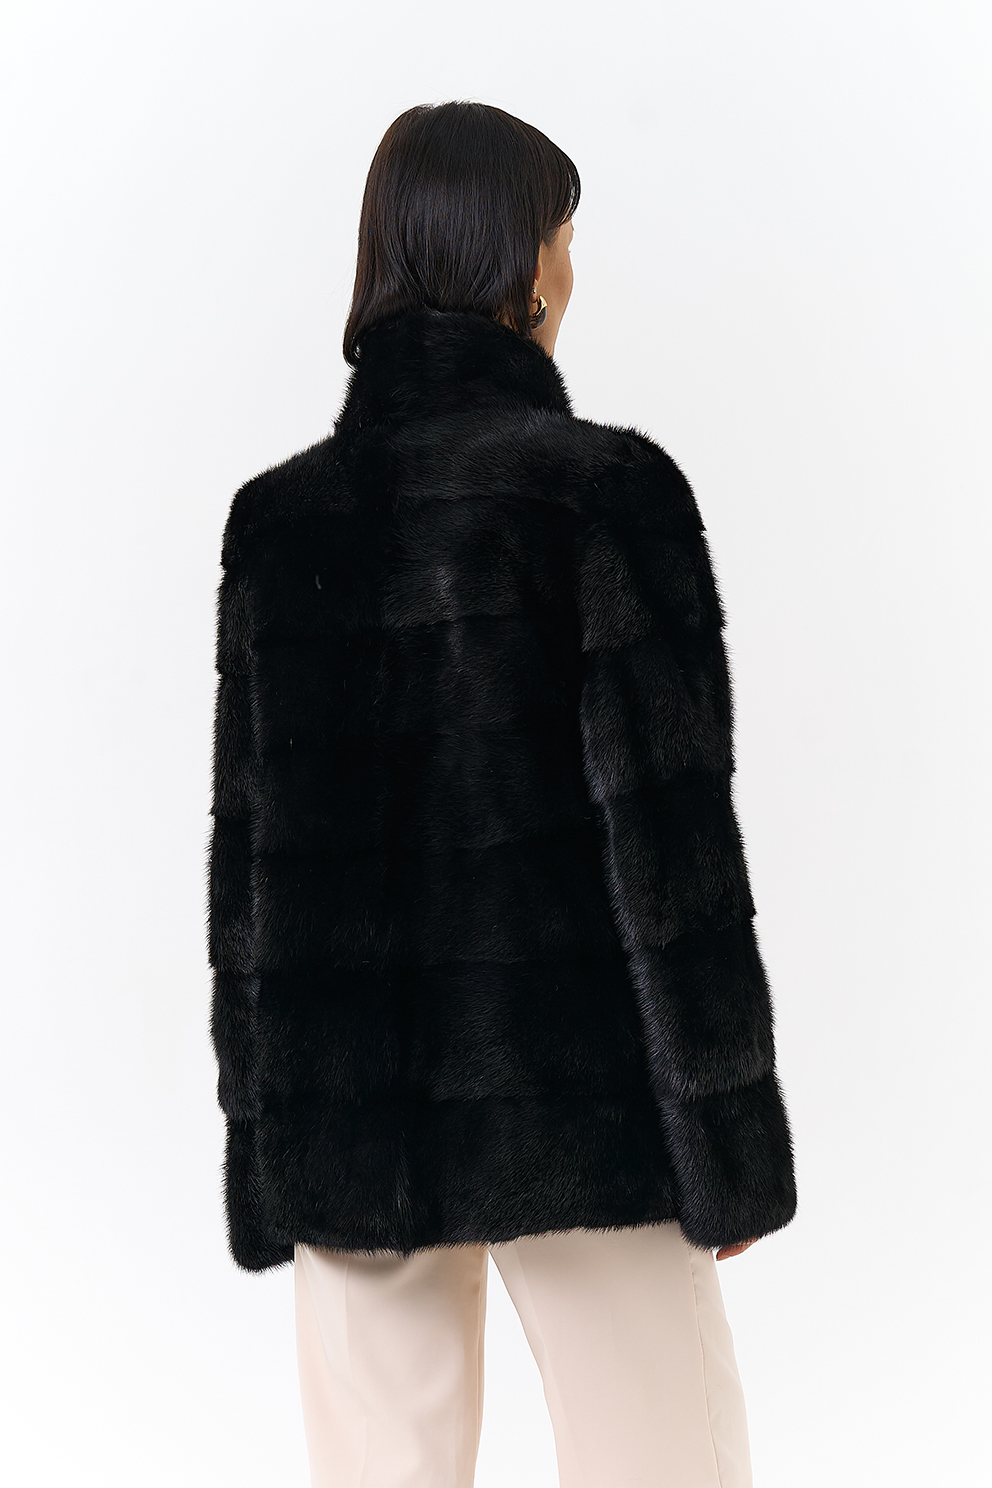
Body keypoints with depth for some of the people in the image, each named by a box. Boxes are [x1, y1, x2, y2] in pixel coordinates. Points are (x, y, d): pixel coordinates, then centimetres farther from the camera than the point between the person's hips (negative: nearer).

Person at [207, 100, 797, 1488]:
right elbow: (668, 828, -12)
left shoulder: (278, 517, 3)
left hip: (344, 1103, 4)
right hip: (567, 1095, -4)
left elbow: (248, 841, 5)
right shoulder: (603, 488, -10)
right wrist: (728, 1138, -5)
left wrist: (265, 1136, 12)